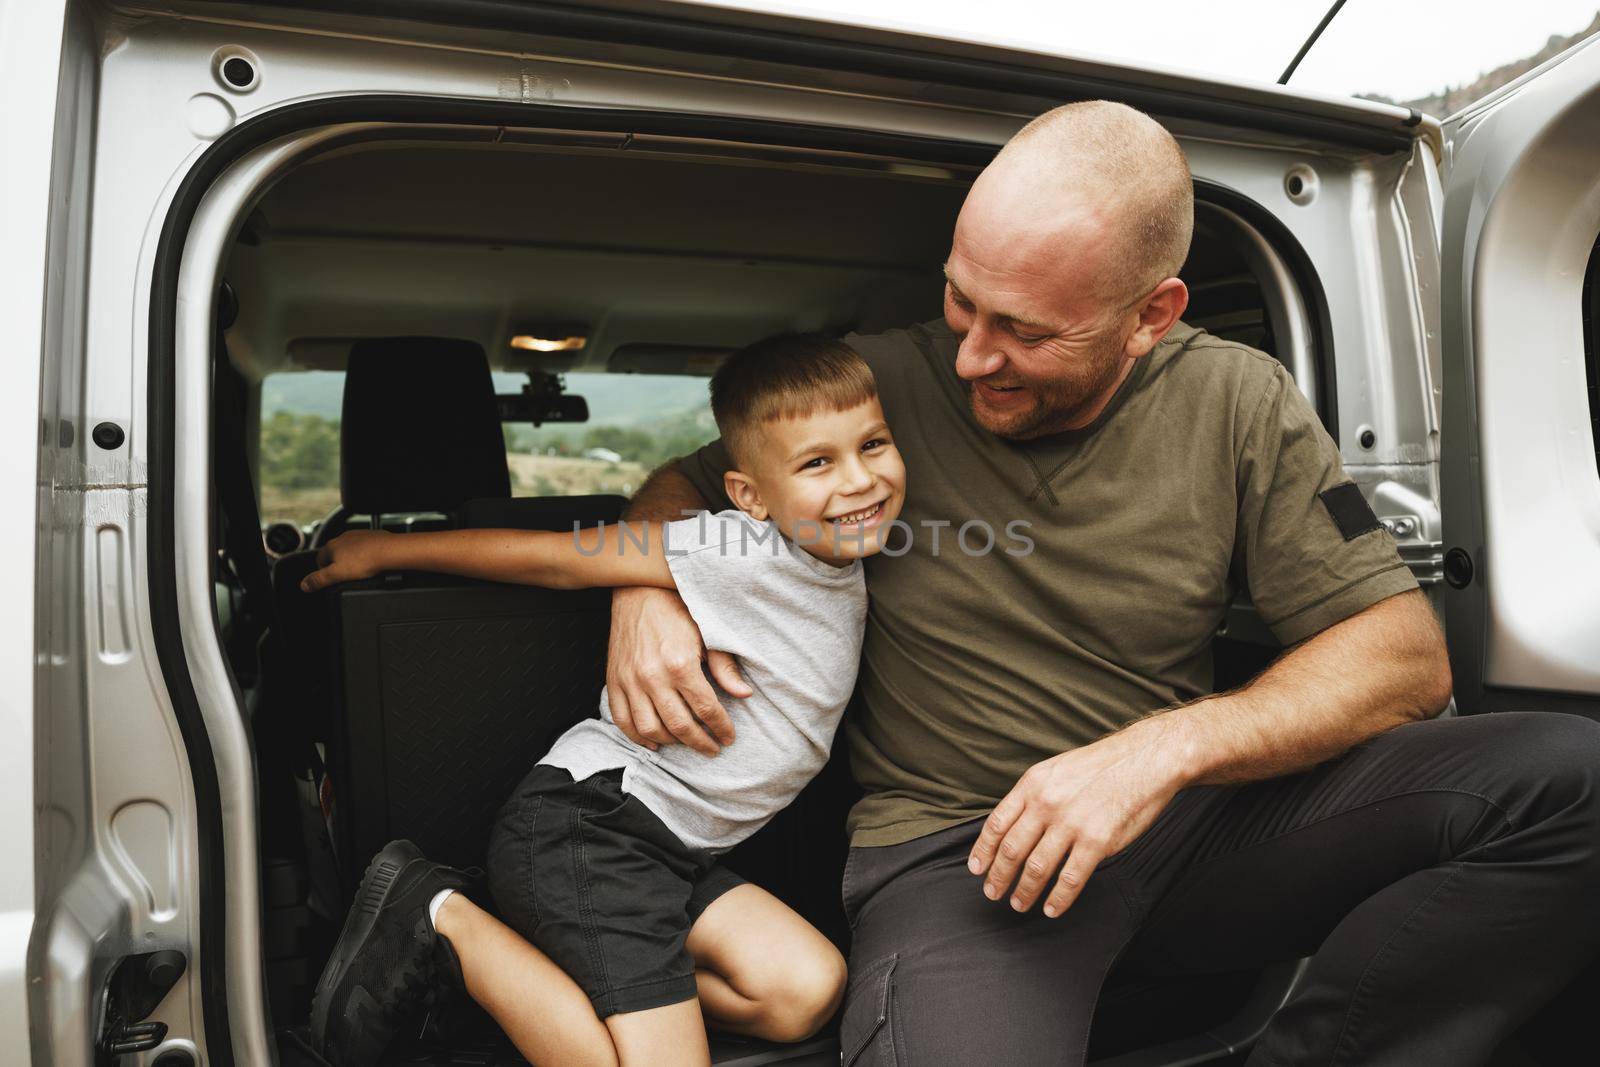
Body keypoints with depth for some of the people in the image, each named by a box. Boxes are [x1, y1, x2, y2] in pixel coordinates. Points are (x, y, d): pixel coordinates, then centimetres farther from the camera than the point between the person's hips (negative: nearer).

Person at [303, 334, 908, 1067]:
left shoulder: (851, 569, 7)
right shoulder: (748, 552, -17)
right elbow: (552, 557, -12)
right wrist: (387, 550, -3)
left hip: (668, 849, 9)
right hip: (594, 814, -9)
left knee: (807, 991, -6)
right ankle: (444, 921, 0)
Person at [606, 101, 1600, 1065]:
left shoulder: (1239, 401, -2)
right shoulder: (883, 385, -5)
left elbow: (1405, 657, -4)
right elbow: (681, 485, 10)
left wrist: (1164, 749, -20)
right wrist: (644, 596, -15)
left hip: (1187, 812, 4)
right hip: (955, 843, -3)